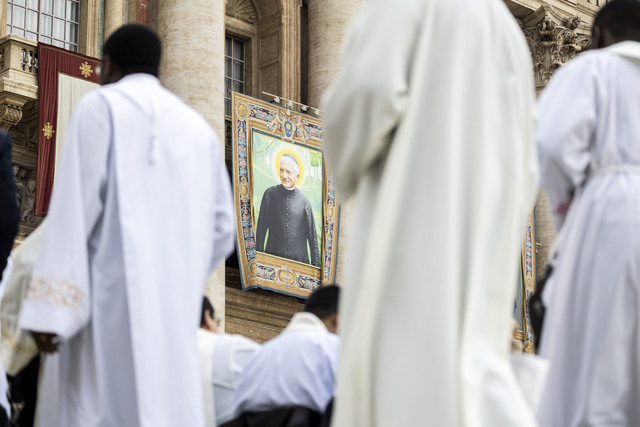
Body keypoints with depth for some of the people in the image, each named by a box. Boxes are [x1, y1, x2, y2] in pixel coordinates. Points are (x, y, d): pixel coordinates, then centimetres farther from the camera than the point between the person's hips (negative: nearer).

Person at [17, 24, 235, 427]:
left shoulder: (101, 106, 2)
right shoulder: (199, 128, 16)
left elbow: (75, 203, -8)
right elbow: (221, 229, 14)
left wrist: (50, 306, -12)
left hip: (113, 297, -5)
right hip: (176, 308, 5)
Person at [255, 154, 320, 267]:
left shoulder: (304, 201, 2)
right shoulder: (270, 194, 1)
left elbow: (312, 236, 6)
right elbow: (261, 228, 4)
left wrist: (315, 265, 4)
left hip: (300, 258, 0)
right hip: (273, 258, 0)